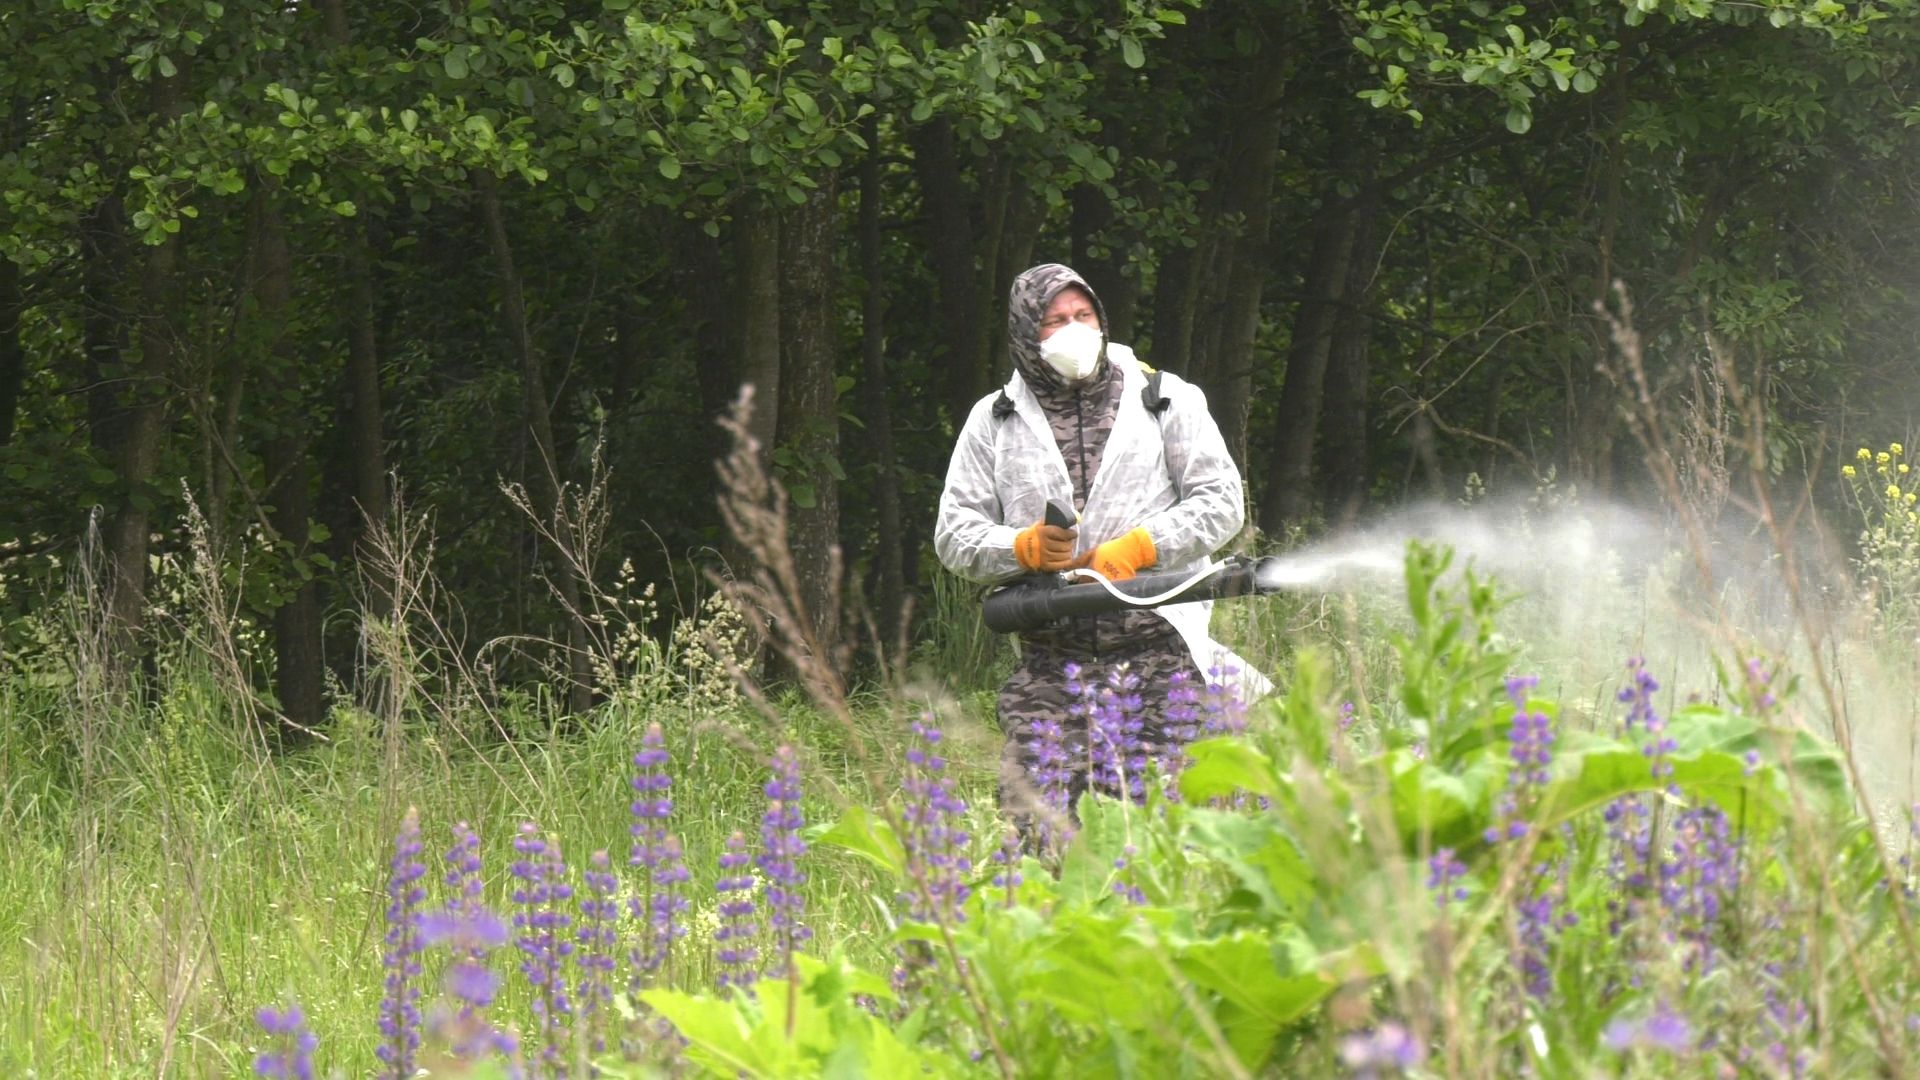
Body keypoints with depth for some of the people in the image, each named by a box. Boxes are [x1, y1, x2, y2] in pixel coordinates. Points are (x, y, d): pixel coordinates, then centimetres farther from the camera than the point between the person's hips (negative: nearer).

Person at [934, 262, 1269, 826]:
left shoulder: (1166, 399, 9)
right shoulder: (994, 421, 12)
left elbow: (1221, 502, 5)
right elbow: (954, 534, 10)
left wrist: (1135, 550, -9)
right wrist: (1025, 548, -11)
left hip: (1157, 652, -1)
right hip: (1050, 665, 1)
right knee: (1037, 823, -8)